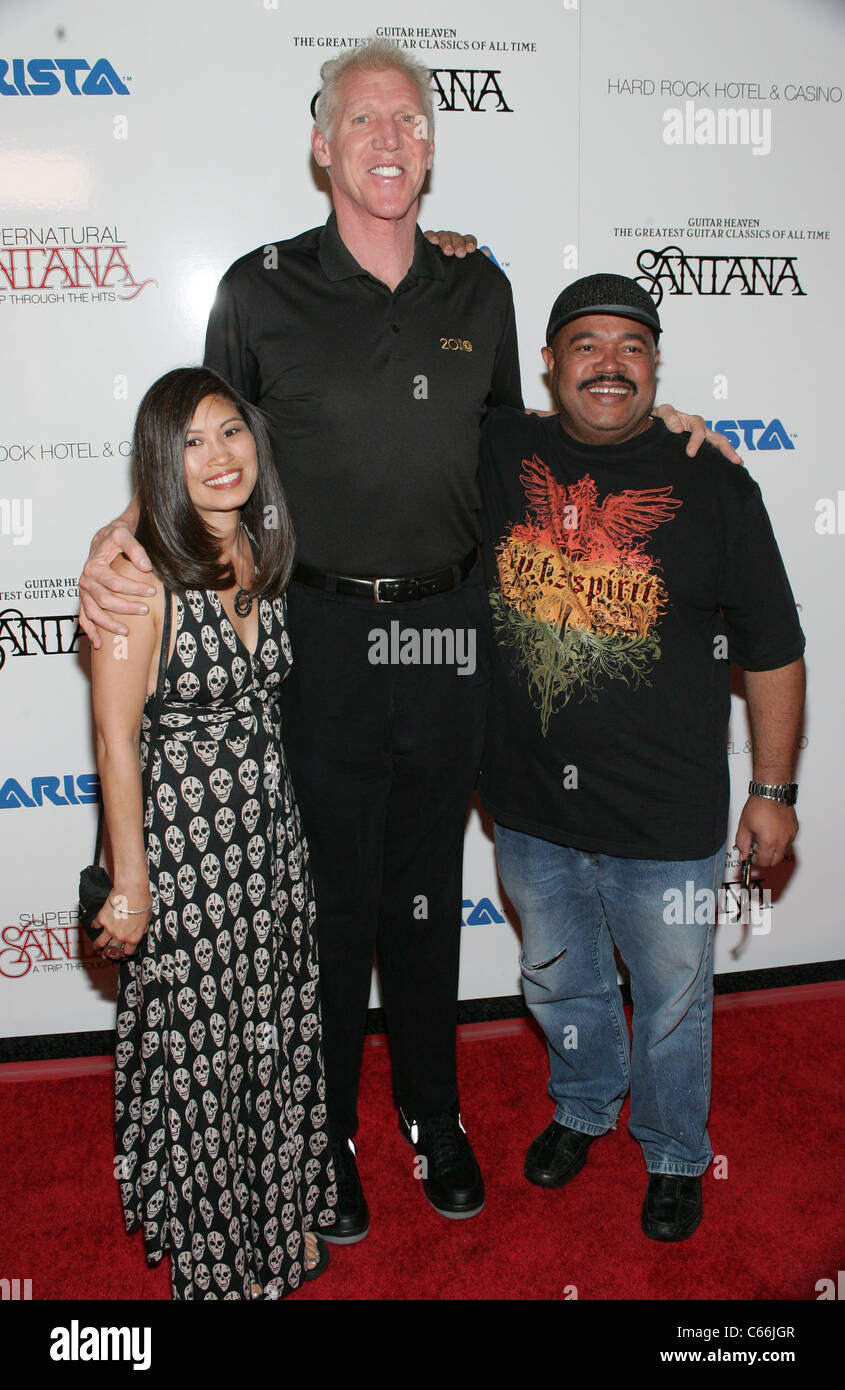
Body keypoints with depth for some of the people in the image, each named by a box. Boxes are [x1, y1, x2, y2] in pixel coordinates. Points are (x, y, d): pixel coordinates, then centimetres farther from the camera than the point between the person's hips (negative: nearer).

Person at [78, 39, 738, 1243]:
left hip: (447, 626, 3)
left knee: (430, 889, 15)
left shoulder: (478, 289, 8)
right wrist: (125, 531, -13)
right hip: (321, 633, -2)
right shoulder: (263, 289, -1)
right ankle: (325, 1129, 31)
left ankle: (433, 1112, 36)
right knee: (329, 893, 8)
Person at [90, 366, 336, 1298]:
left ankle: (283, 1216, 43)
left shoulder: (261, 556, 1)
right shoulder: (139, 573, -18)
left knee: (280, 1032, 19)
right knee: (198, 1047, 11)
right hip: (182, 842, -6)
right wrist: (130, 884, -12)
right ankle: (214, 1251, 36)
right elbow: (116, 742, -15)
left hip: (272, 830, 6)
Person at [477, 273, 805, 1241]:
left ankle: (674, 1156, 45)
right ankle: (583, 1107, 54)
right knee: (559, 982, 24)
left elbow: (771, 650, -2)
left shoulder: (713, 486, -8)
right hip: (529, 807, 3)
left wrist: (772, 789, 0)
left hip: (666, 823, -2)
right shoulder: (497, 454, -3)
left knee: (672, 1004, 17)